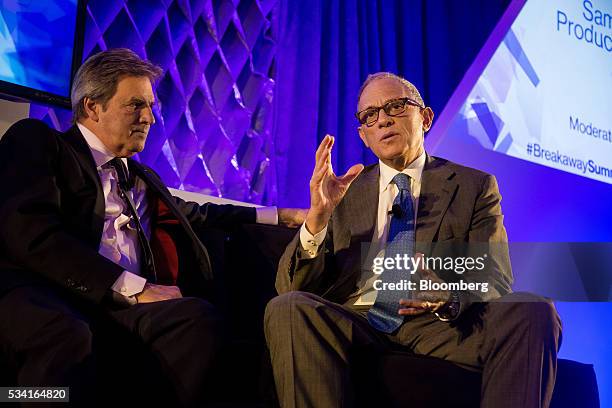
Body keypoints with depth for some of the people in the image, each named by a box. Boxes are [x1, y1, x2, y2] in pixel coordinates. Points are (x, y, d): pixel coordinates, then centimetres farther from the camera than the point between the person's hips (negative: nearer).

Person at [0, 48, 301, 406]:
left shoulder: (143, 178, 29)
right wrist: (133, 287, -11)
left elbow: (195, 215, 42)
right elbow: (31, 234, -6)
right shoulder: (37, 141, 9)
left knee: (199, 316, -27)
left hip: (123, 304, 6)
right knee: (66, 334, -41)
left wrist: (282, 215, 37)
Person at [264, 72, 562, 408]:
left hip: (441, 326, -1)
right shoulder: (343, 192, 16)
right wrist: (317, 217, -11)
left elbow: (495, 283, 4)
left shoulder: (475, 186, 13)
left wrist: (449, 298, -20)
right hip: (354, 324, 1)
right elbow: (291, 287, 8)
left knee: (533, 312, -28)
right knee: (288, 308, -29)